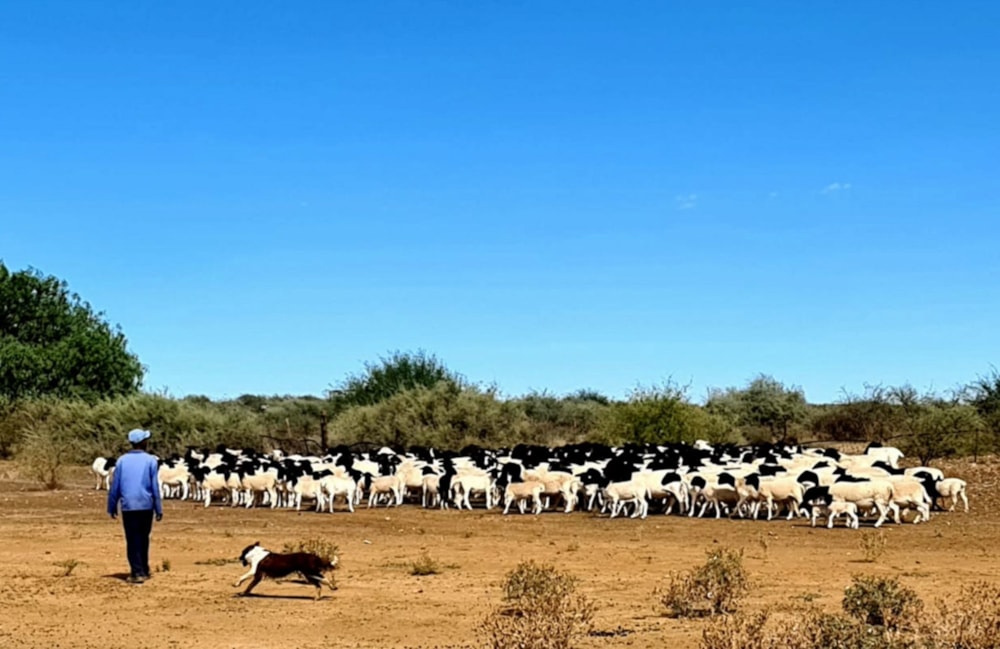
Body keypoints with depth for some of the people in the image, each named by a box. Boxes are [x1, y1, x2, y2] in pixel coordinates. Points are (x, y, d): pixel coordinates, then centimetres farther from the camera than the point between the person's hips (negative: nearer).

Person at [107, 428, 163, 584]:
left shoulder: (122, 460, 1)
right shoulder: (151, 461, -3)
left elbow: (115, 486, 3)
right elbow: (155, 487, -3)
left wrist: (112, 507, 13)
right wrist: (159, 509, 2)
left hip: (128, 506, 0)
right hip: (146, 505, 0)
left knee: (133, 540, 2)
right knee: (143, 539, 15)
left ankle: (137, 572, -5)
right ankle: (144, 570, 23)